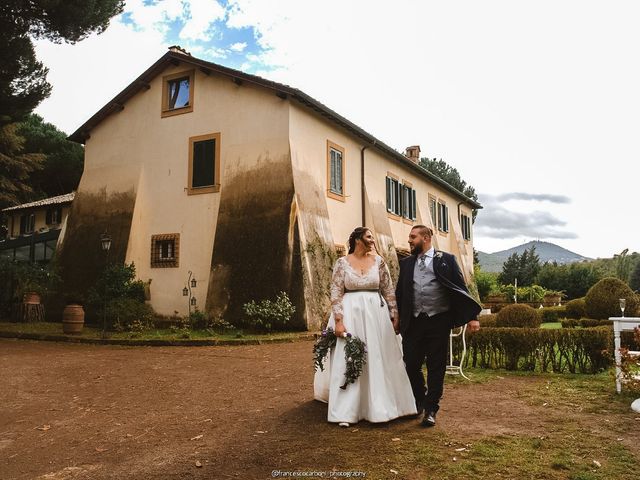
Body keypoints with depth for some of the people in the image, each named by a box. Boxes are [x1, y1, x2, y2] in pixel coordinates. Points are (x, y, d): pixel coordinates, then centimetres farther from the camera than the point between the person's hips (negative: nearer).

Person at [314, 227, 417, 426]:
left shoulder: (378, 261, 5)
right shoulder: (342, 263, -2)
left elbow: (388, 291, 7)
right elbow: (336, 293, -5)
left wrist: (395, 315, 3)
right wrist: (338, 320, -13)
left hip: (376, 314, 3)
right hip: (350, 314, -2)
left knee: (378, 360, 6)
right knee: (348, 361, 0)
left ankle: (379, 406, 20)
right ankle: (346, 411, 8)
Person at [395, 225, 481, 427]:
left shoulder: (446, 259, 1)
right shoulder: (406, 263, 11)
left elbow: (460, 289, -1)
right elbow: (399, 293, 14)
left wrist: (471, 317, -7)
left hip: (438, 321, -3)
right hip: (413, 322, 3)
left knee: (436, 367, 4)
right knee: (411, 364, 5)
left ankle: (430, 410, 17)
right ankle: (420, 400, 31)